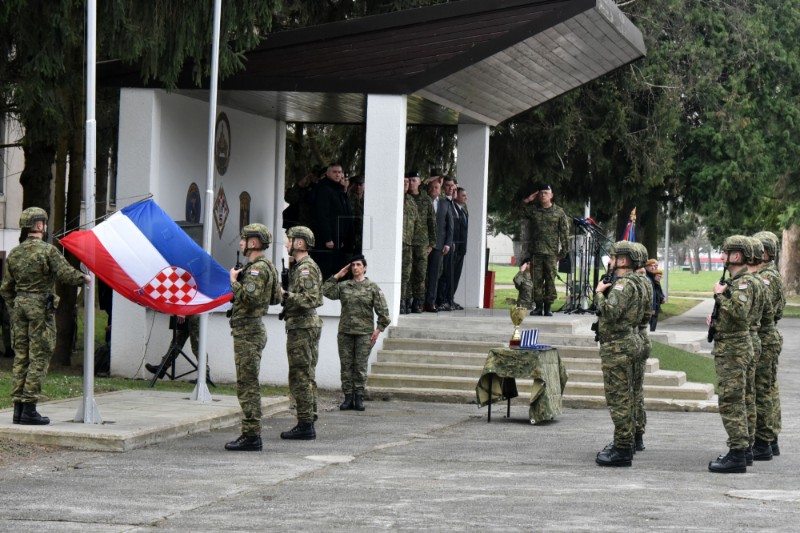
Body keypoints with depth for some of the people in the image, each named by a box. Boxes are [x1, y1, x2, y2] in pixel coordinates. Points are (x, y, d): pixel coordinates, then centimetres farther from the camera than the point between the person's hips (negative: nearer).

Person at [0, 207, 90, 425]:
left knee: (20, 358, 9)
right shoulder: (47, 250, -11)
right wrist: (84, 278, 3)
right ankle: (29, 409, -6)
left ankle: (18, 408, 9)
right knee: (39, 358, -4)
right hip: (40, 308, -7)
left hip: (20, 306, 7)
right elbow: (65, 274, -16)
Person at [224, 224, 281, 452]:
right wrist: (237, 280, 15)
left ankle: (251, 436, -9)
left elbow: (250, 298, -27)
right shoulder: (257, 266, 18)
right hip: (249, 330, 11)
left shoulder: (258, 267, -15)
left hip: (248, 331, -11)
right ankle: (250, 434, 16)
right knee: (248, 384, 13)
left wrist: (234, 281, -12)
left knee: (247, 385, -9)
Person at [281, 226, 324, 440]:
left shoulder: (307, 268, -15)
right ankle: (307, 422, 19)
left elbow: (311, 299, -23)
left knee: (301, 378, -9)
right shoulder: (298, 267, 17)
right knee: (306, 378, 13)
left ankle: (305, 426, -8)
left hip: (302, 328, -11)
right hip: (301, 326, 11)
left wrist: (286, 294, -22)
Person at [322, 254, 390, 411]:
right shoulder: (343, 286, 9)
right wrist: (337, 276, 1)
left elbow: (383, 310, 1)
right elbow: (326, 291, -1)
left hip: (364, 333, -3)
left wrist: (379, 329, -7)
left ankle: (359, 398, 4)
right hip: (345, 332, 3)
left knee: (360, 366, -1)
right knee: (346, 366, 3)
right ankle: (348, 398, 8)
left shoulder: (373, 287, 2)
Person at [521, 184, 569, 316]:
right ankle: (538, 306, 7)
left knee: (550, 280, -3)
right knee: (537, 280, 2)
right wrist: (526, 201, 1)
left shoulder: (559, 212, 6)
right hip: (536, 251, 2)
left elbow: (564, 232, 5)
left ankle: (548, 307, 0)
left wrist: (564, 250, 0)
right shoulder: (533, 210, 11)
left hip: (551, 252, -2)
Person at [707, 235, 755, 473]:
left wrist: (720, 294, -21)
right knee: (733, 402, 15)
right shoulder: (734, 281, 15)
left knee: (730, 402, -10)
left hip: (733, 348, -11)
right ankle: (739, 450, 22)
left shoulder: (743, 283, -17)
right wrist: (716, 319, 12)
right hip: (728, 347, 11)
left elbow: (740, 312, -32)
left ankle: (737, 456, -9)